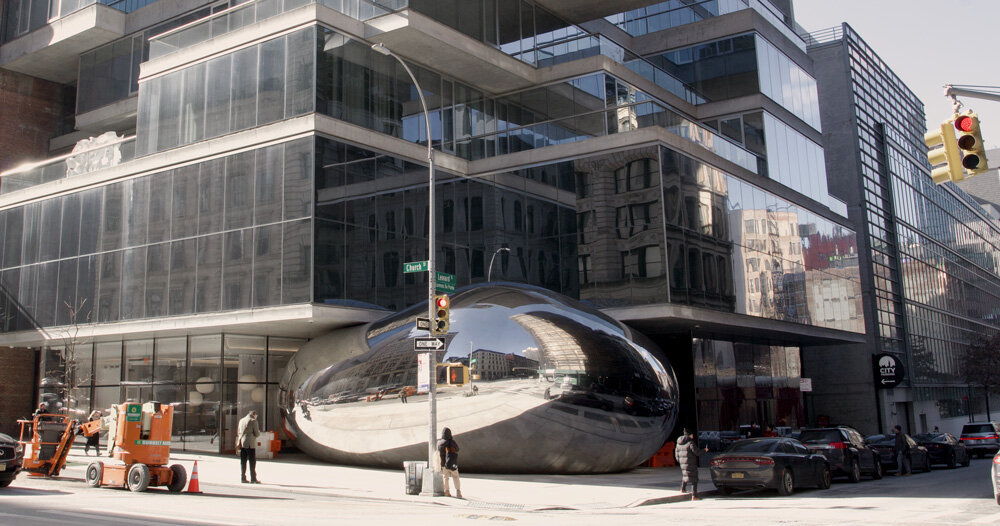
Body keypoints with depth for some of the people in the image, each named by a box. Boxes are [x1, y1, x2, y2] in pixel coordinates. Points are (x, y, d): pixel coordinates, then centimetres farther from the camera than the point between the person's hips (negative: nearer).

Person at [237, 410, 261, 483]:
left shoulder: (241, 420, 13)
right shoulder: (253, 421, -7)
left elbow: (238, 433, 18)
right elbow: (257, 434, -8)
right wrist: (259, 432, 13)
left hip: (242, 444, 6)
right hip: (250, 444, -6)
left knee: (243, 462, 9)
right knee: (252, 462, -2)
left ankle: (243, 478, 9)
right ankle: (253, 479, -2)